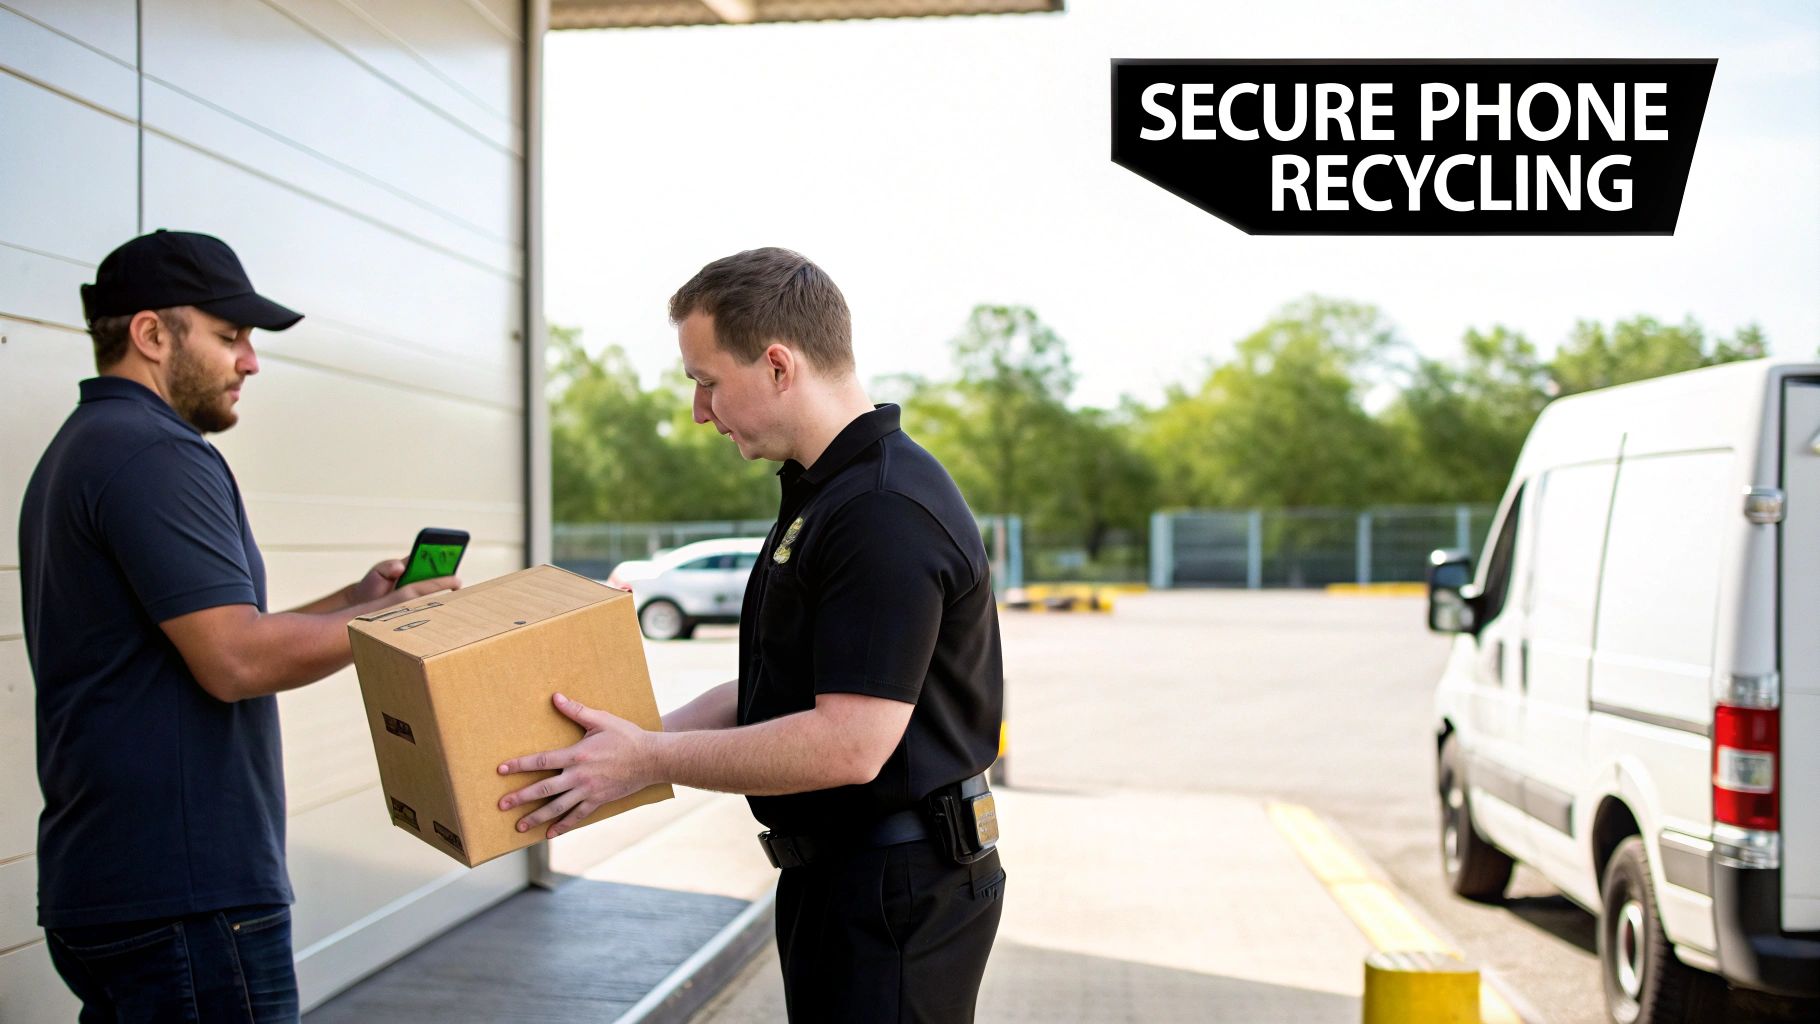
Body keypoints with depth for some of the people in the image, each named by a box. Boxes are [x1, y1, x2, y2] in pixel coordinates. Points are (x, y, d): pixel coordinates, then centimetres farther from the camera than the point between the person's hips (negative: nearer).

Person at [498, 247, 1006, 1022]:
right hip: (841, 873, 10)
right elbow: (782, 690, 16)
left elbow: (849, 743, -28)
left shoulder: (887, 513, -23)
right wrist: (635, 739, 7)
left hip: (896, 892, -10)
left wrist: (647, 762, -19)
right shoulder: (823, 493, 12)